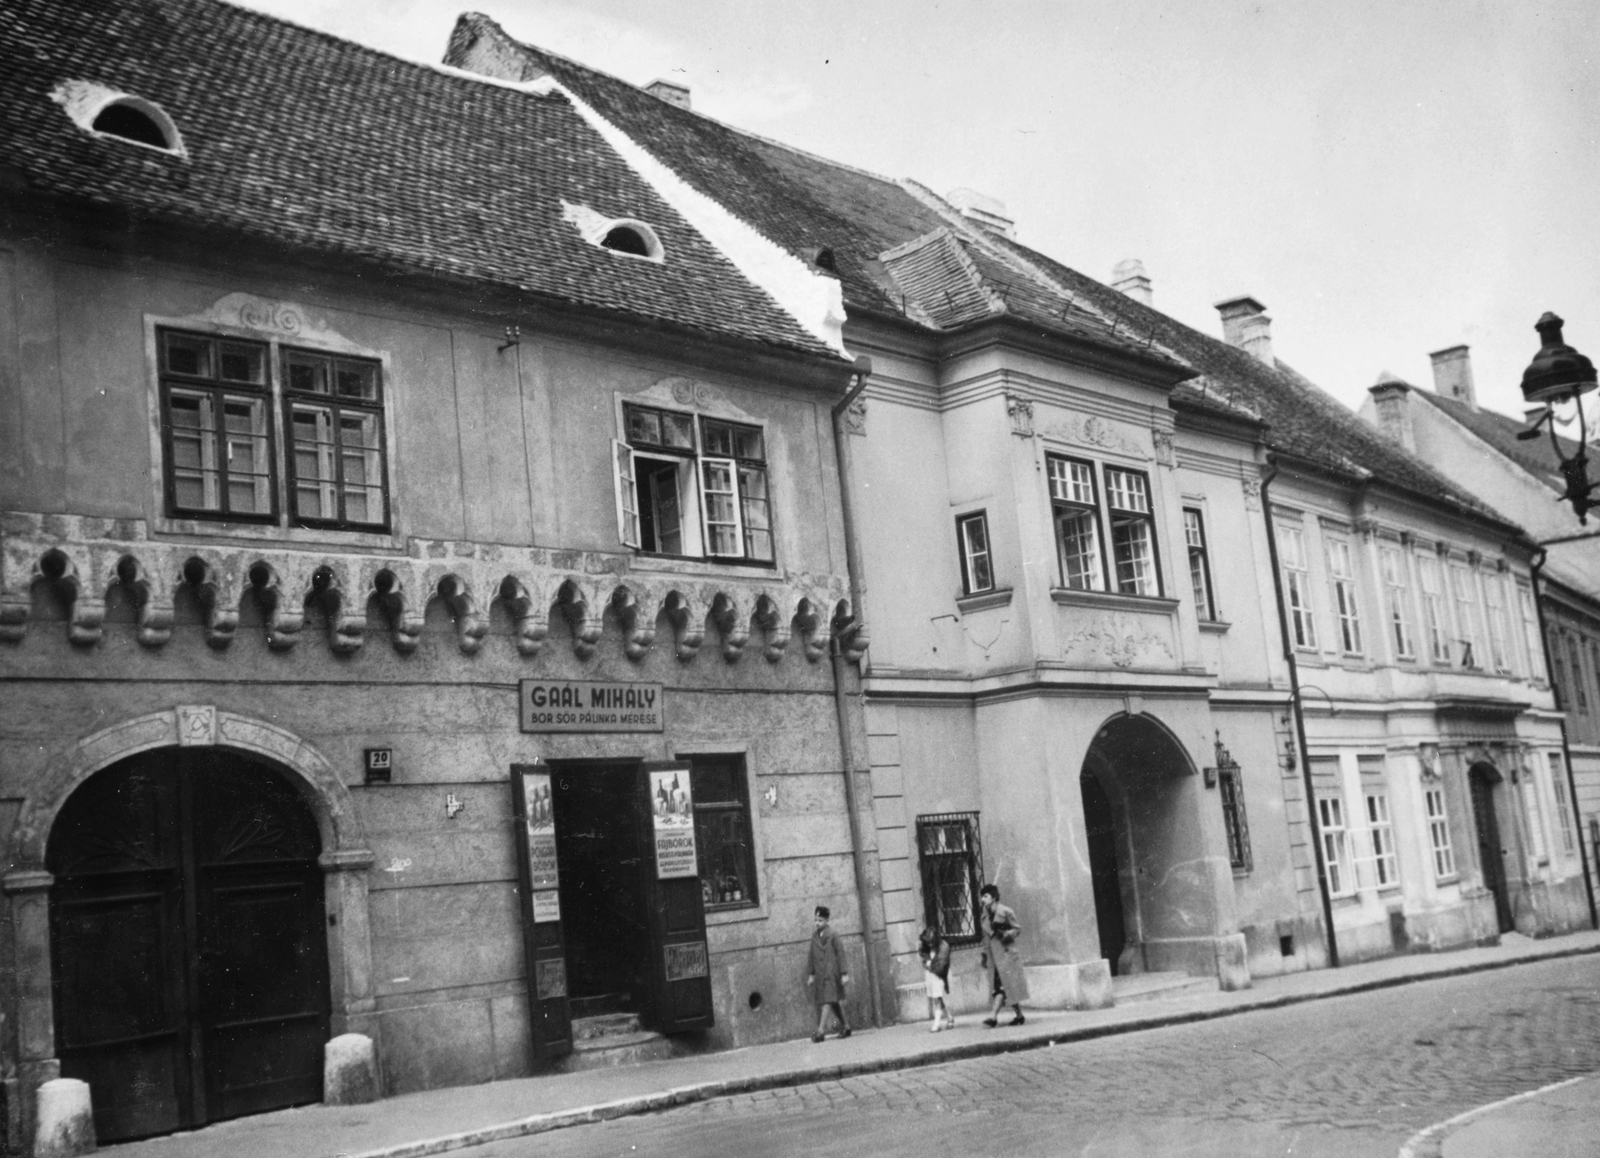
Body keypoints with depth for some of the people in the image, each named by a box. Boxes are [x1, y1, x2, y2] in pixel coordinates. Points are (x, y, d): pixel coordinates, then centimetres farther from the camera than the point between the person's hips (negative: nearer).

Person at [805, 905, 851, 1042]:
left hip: (831, 973, -6)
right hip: (819, 974, 6)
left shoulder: (832, 935, -7)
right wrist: (810, 974, 13)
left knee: (827, 1000, -11)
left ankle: (821, 1030, -15)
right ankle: (845, 1026, 22)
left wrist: (844, 974, -9)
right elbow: (812, 956, 16)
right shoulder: (815, 936, 10)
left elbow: (840, 954, -7)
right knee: (833, 1001, 11)